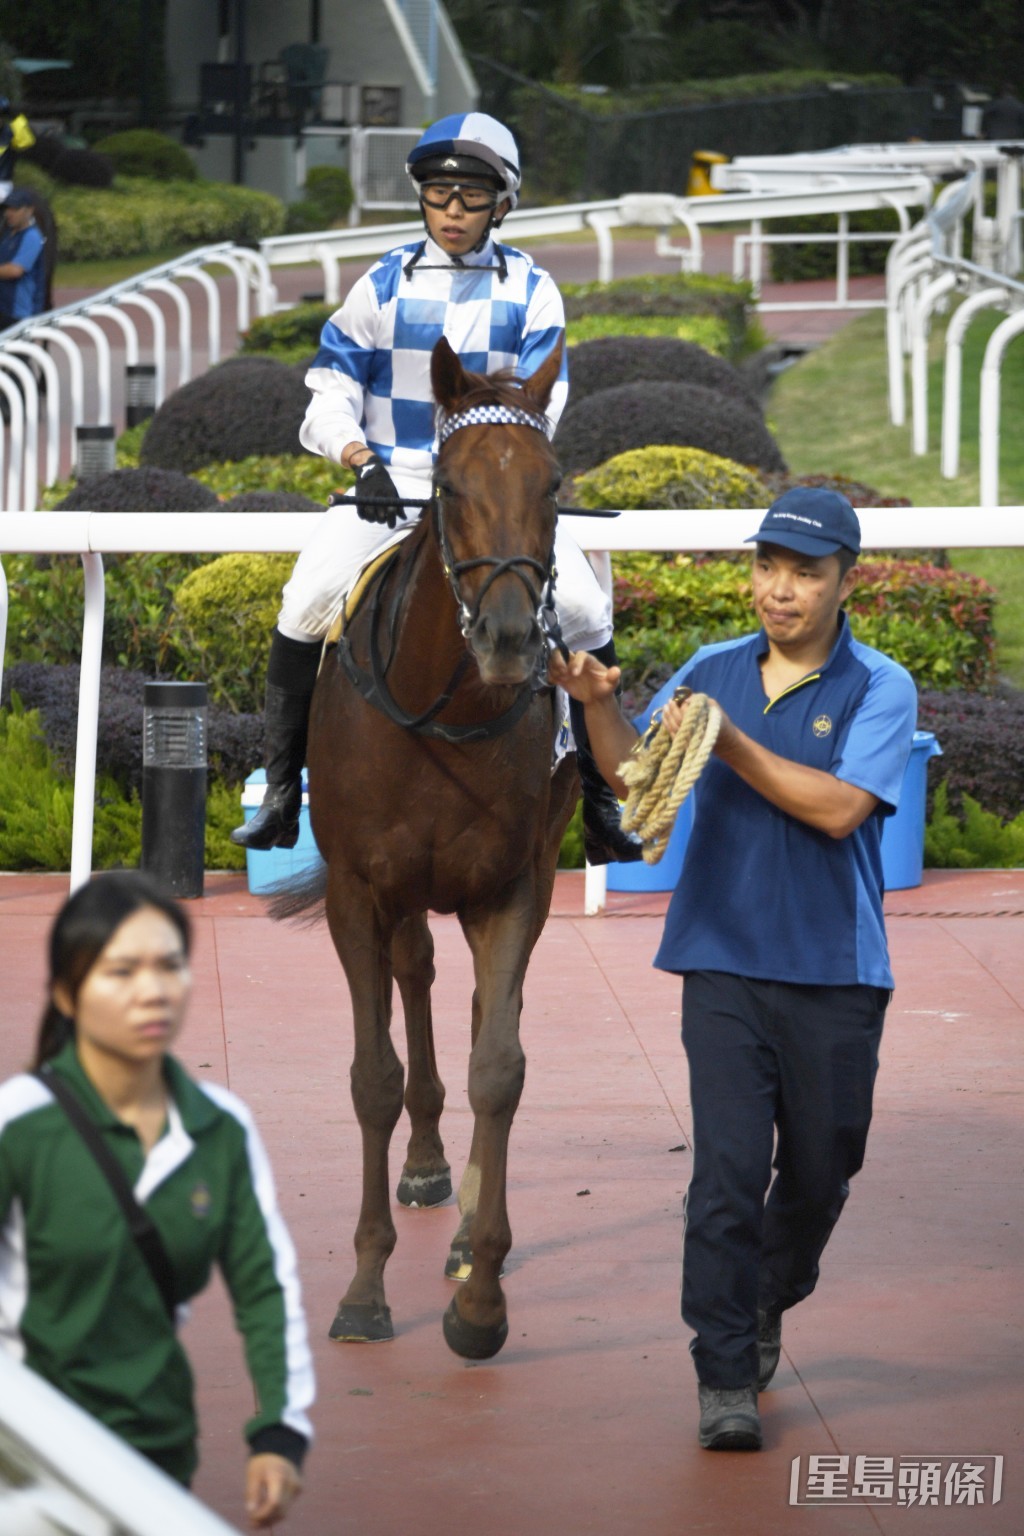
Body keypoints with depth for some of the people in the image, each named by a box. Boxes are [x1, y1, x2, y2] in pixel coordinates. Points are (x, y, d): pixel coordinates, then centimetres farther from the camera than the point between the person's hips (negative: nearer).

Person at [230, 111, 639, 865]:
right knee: (307, 603, -21)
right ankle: (281, 794, -8)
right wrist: (363, 461, -14)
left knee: (583, 611, -17)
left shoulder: (530, 293, 3)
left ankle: (600, 803, -2)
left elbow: (537, 407, -4)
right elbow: (331, 394, 4)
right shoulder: (384, 286, 3)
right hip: (389, 488, 0)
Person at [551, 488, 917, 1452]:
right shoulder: (713, 672, 7)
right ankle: (726, 1375, -4)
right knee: (727, 1166, -9)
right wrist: (598, 703, -9)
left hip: (835, 974, -1)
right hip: (724, 965, 1)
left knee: (820, 1170, 11)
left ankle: (767, 1306, 39)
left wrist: (728, 742, -21)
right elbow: (632, 778, 8)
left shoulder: (880, 688, -4)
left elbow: (838, 807, -17)